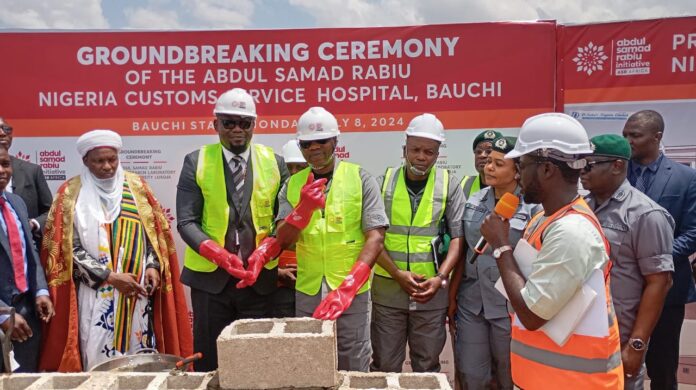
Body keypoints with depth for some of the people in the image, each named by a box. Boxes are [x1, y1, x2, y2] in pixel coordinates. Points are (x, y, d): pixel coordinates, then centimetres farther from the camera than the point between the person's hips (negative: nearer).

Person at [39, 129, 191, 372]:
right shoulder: (71, 193, -2)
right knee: (99, 357, 1)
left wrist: (153, 266, -7)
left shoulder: (136, 186, 6)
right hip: (95, 295, -2)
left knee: (140, 358, 7)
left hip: (137, 290, 3)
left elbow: (154, 233, 9)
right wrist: (110, 276, -13)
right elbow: (68, 248, -6)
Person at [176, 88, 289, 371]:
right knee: (210, 363, 12)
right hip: (210, 277, 0)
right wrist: (220, 255, -20)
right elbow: (186, 222, -6)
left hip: (261, 278, 1)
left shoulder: (274, 163, 4)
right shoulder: (196, 162, 0)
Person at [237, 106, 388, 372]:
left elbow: (375, 238, -11)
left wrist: (347, 287, -22)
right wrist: (304, 208, -23)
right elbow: (283, 240, -4)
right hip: (307, 292, 3)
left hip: (352, 292, -2)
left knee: (353, 372, 9)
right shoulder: (292, 185, 5)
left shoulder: (360, 179, -5)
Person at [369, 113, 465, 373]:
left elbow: (458, 237, -2)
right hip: (388, 288, 0)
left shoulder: (449, 186, 1)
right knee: (384, 366, 11)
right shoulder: (384, 183, 1)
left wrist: (440, 278, -15)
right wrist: (398, 274, -12)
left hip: (432, 290, 0)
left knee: (427, 366, 14)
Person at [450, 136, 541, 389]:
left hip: (510, 305, -4)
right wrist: (452, 295, 9)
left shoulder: (533, 207, -10)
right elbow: (463, 252, 9)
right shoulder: (474, 202, 5)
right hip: (471, 302, 4)